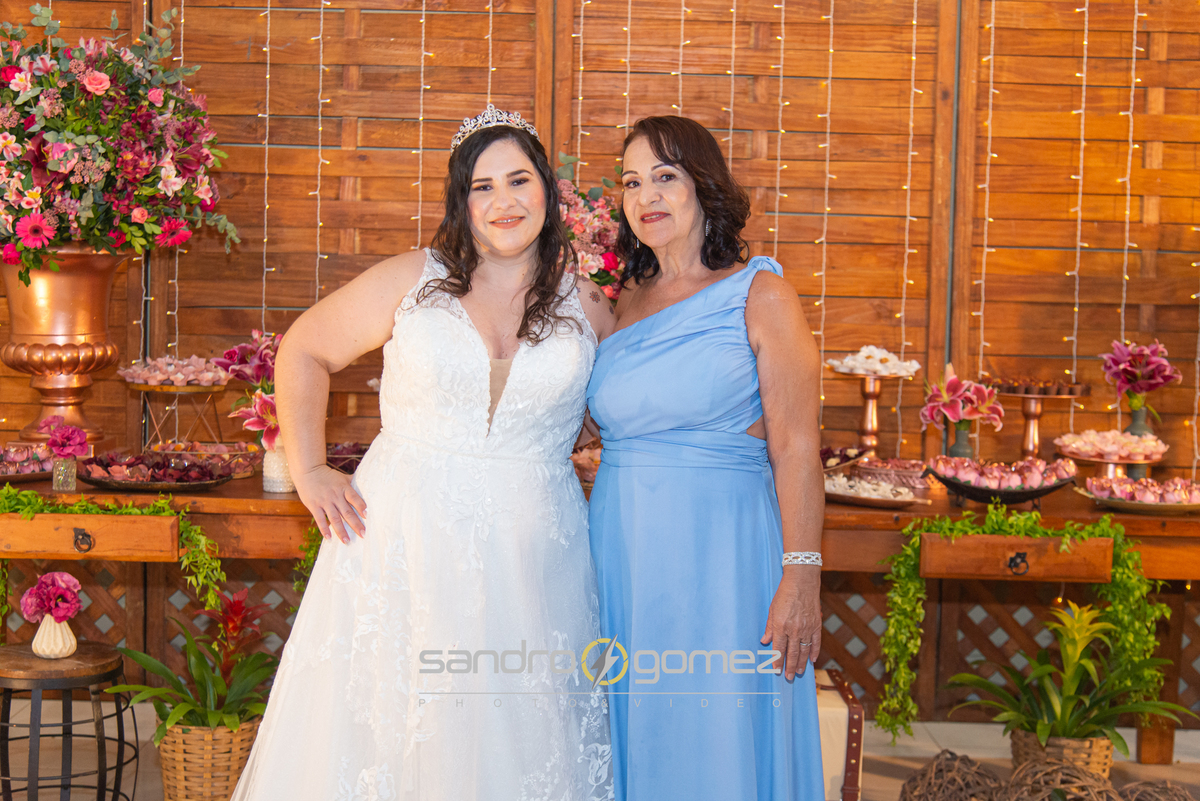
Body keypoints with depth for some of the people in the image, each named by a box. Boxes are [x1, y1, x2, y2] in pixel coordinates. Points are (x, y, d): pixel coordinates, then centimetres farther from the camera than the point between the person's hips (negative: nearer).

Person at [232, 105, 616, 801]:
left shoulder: (586, 307, 7)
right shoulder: (409, 282, 3)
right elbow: (303, 352, 11)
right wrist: (308, 471, 4)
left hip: (532, 554, 1)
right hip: (406, 544, -1)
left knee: (519, 741, 4)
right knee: (389, 733, 1)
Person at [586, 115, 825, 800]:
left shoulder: (759, 294, -5)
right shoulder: (626, 301, 12)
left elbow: (796, 444, -10)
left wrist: (801, 577, -17)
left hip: (721, 545, -5)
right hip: (623, 548, 5)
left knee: (716, 743, 1)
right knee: (631, 737, 12)